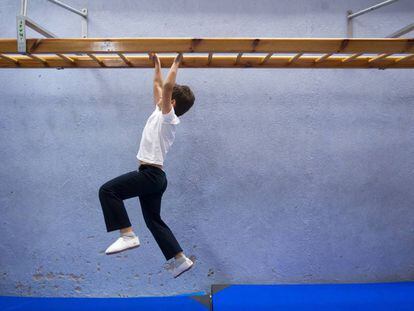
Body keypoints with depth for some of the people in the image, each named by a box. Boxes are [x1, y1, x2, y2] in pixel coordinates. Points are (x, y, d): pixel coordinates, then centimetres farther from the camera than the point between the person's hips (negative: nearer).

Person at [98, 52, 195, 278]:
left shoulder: (168, 116, -7)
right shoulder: (161, 114, 17)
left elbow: (167, 86, -19)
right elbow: (158, 86, 29)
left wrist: (176, 63, -7)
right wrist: (157, 64, 33)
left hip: (151, 174, -10)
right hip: (153, 176, 10)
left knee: (108, 190, -16)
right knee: (153, 220, 13)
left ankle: (128, 235, -18)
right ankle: (180, 260, 17)